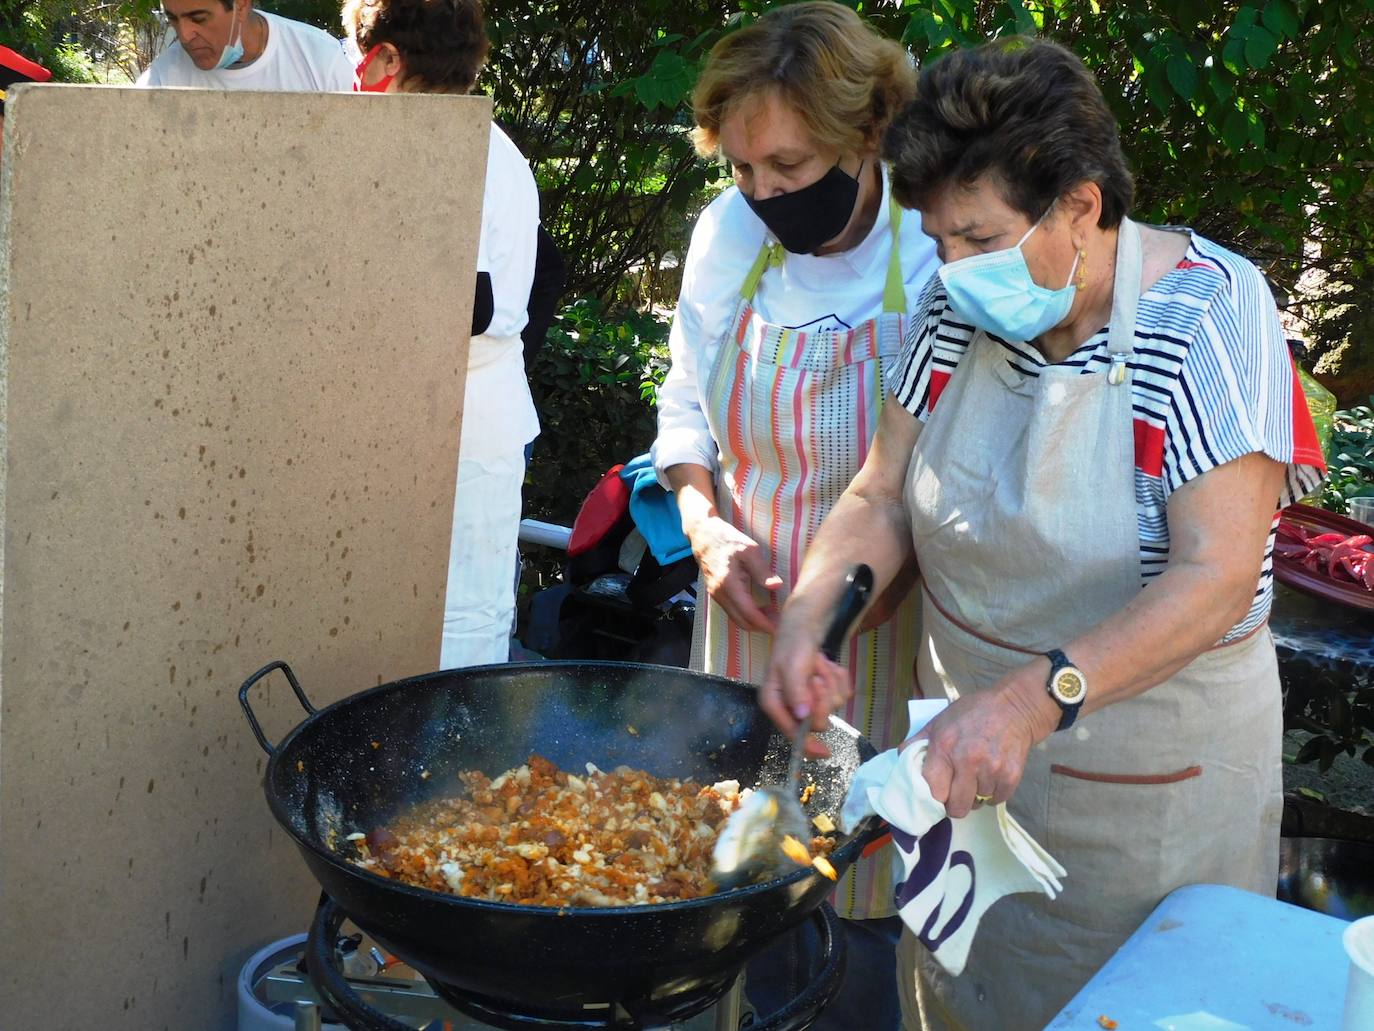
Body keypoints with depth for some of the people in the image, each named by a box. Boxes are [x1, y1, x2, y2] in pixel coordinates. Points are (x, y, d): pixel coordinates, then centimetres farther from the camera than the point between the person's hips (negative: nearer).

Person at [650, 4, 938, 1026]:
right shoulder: (729, 234, -2)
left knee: (862, 900, 9)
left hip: (884, 638, -4)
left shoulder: (942, 254, -17)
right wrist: (704, 523, -4)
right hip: (750, 613, 4)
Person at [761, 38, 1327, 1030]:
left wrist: (1034, 699, -42)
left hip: (1147, 792, -5)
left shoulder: (1210, 312, -21)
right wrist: (810, 614, -21)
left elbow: (1217, 577, -29)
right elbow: (881, 499, -1)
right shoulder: (962, 306, -5)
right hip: (973, 750, 5)